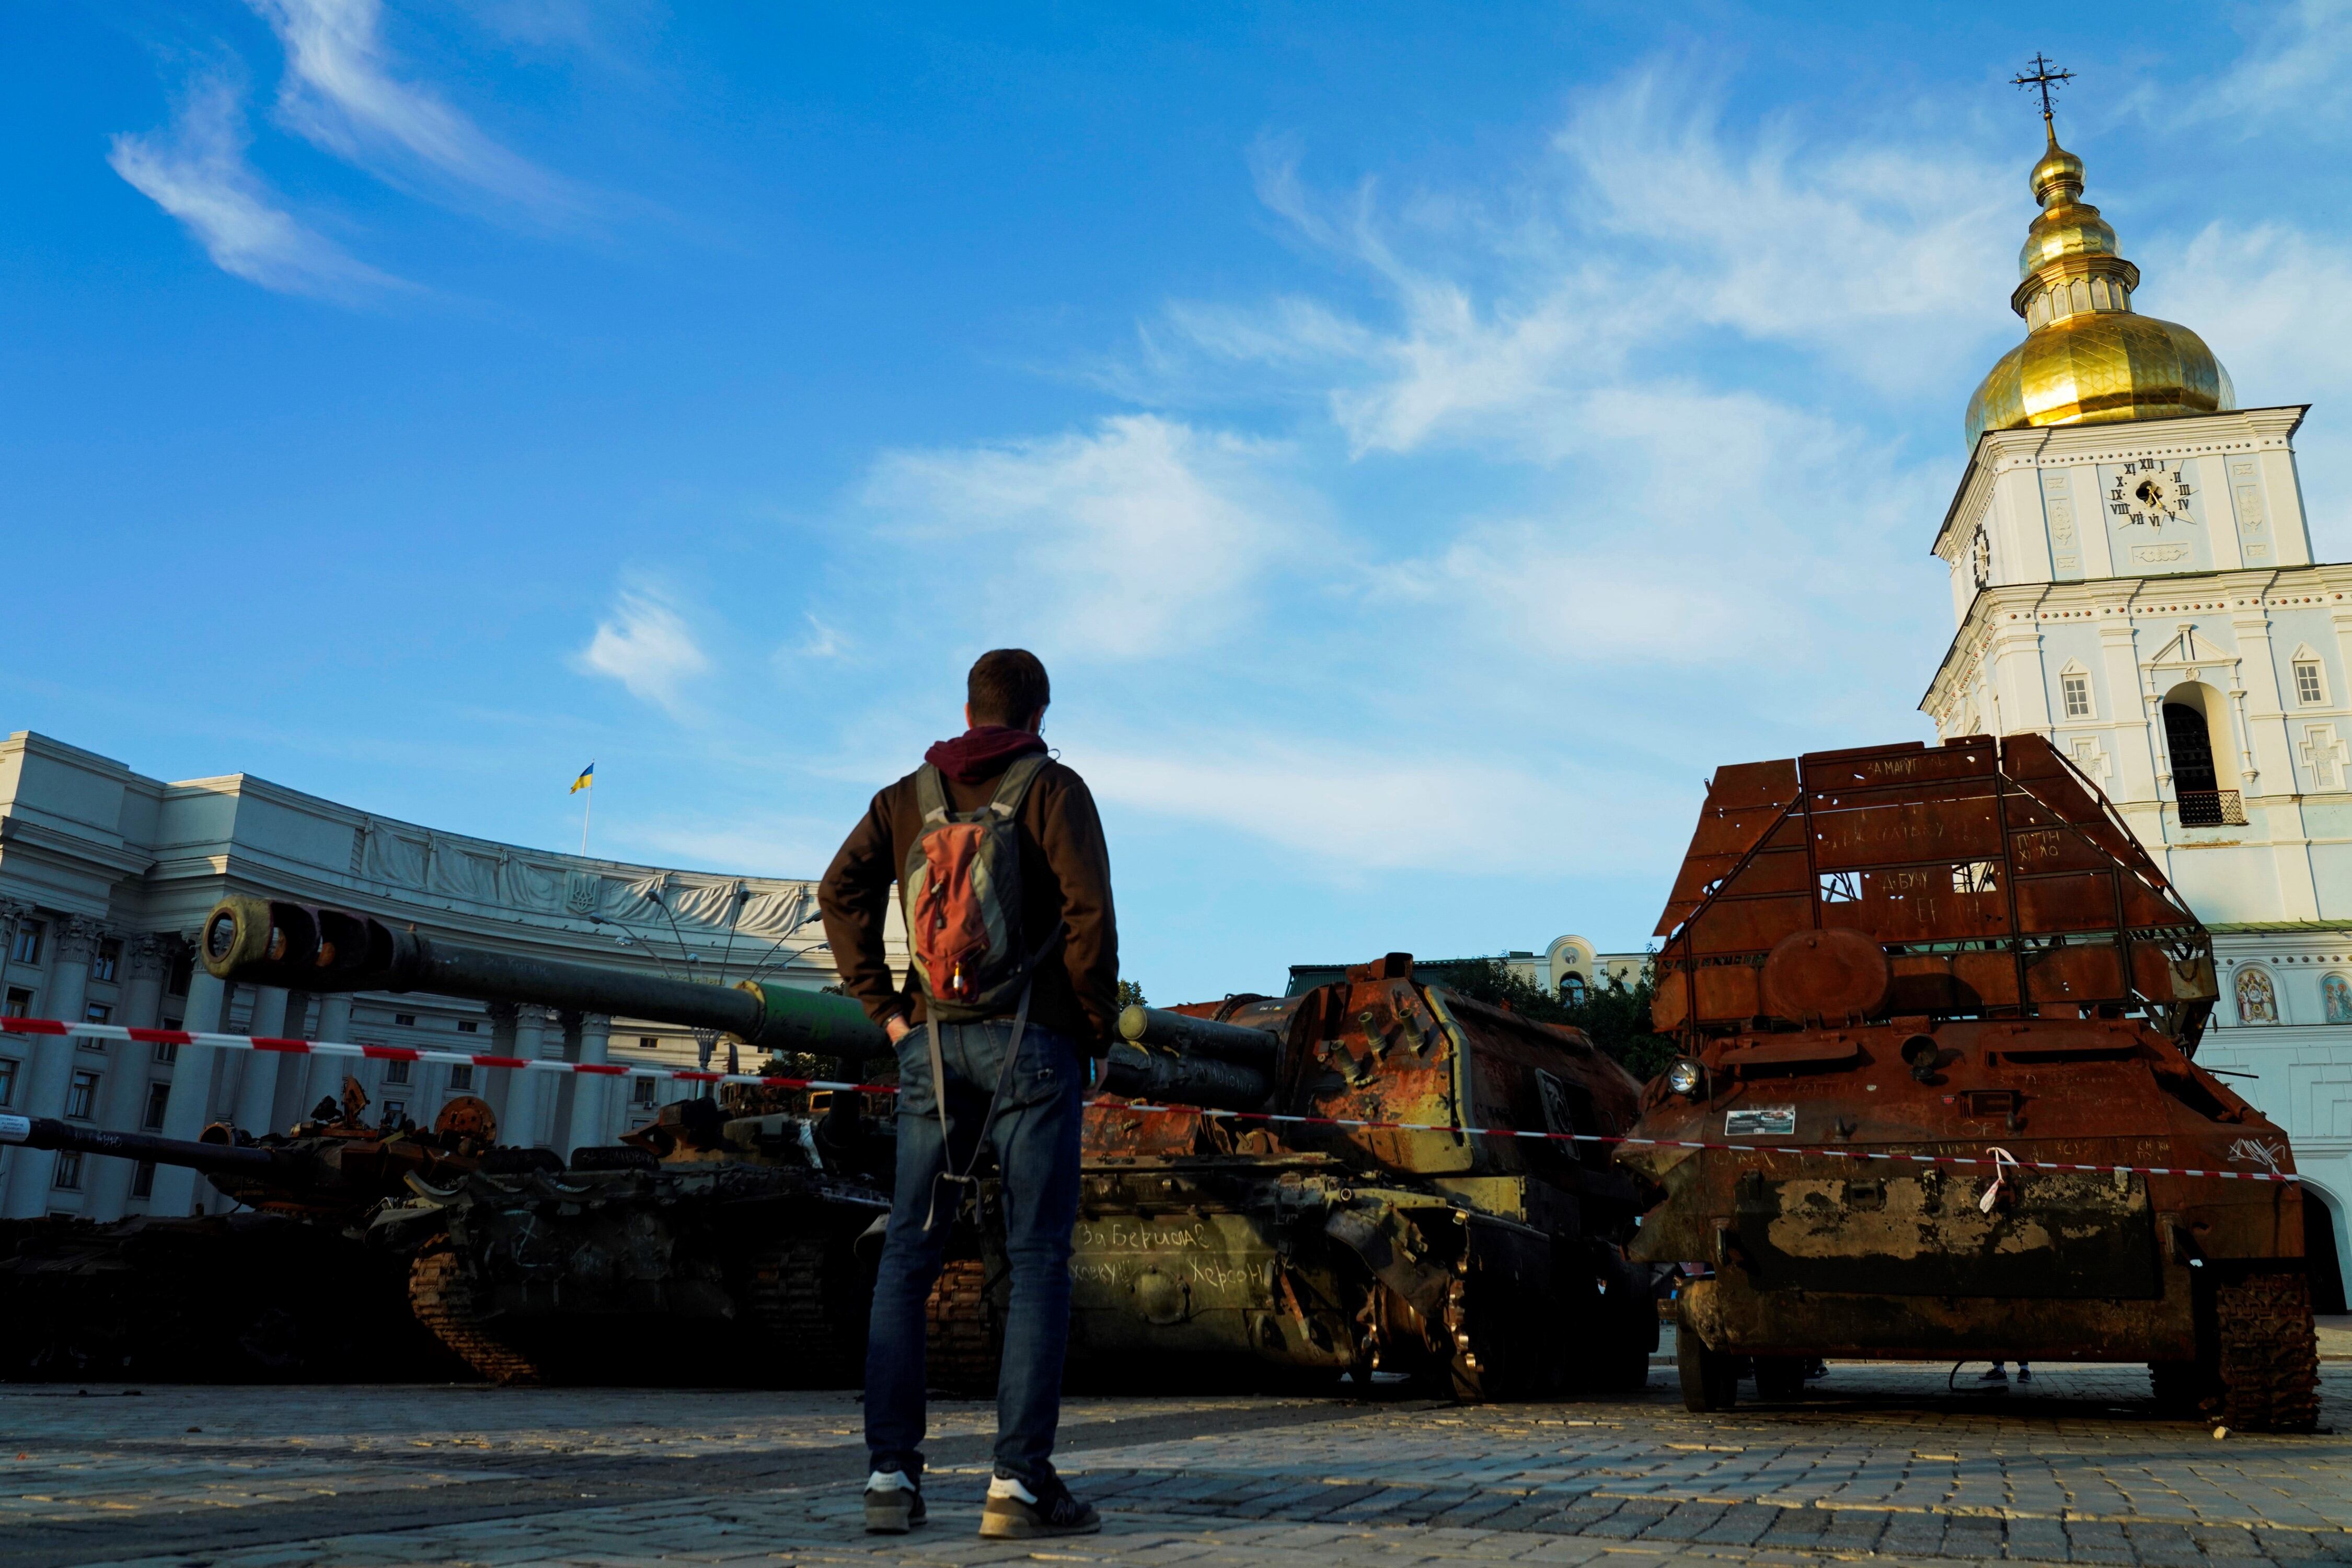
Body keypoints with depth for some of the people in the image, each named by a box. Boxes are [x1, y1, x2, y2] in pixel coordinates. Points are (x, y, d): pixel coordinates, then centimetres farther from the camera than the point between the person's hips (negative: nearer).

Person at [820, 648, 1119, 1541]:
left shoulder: (907, 797, 13)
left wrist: (884, 1012, 5)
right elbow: (1088, 909, -11)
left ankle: (891, 1475, 8)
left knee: (906, 1257, 9)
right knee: (1039, 1259, 0)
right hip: (1034, 1041, -4)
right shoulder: (1054, 790, 0)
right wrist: (1098, 1030, 0)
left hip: (934, 1043, 4)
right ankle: (1020, 1483, -2)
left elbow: (842, 890, 2)